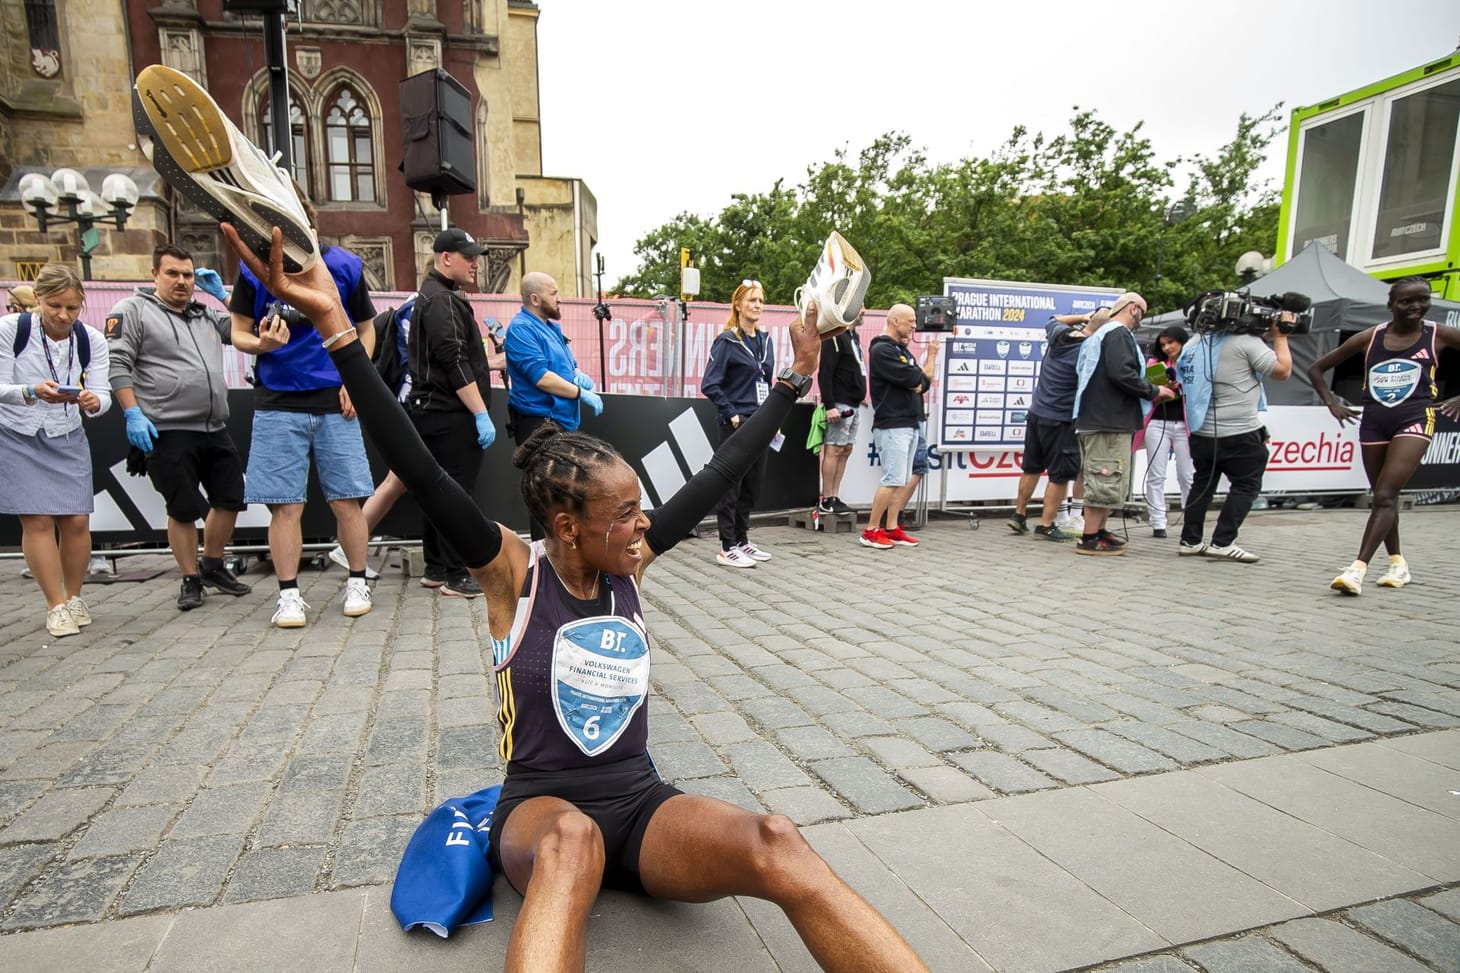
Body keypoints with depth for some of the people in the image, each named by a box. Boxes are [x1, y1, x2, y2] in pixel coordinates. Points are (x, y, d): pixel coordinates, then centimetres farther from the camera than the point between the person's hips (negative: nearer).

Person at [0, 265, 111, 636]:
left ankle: (74, 597, 19)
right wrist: (32, 391, -33)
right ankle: (57, 606, 4)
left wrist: (94, 401, -33)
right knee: (37, 520, -6)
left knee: (77, 520, -1)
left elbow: (102, 393, -10)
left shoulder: (92, 340, -7)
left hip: (68, 439, 2)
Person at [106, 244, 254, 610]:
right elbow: (117, 363, -6)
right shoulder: (133, 310, 1)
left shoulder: (206, 315, 18)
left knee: (230, 499, 10)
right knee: (183, 509, 0)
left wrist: (222, 294, 10)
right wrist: (133, 414, -14)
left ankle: (213, 566, 29)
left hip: (215, 430, 6)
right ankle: (190, 580, 15)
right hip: (168, 433, -6)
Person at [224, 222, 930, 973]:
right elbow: (422, 475, -20)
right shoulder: (513, 572, -9)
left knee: (778, 846, -28)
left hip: (638, 804, 3)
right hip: (541, 808, -3)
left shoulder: (629, 564, 1)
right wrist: (334, 326, -27)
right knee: (572, 841, -42)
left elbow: (719, 475, 2)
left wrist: (793, 380, 5)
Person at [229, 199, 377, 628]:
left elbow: (366, 330, 10)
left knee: (346, 500, 1)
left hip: (334, 401, 0)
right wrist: (262, 343, -16)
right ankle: (289, 595, 14)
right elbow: (239, 334, 7)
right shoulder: (254, 267, 1)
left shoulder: (344, 266, 2)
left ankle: (357, 584, 18)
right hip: (278, 403, 0)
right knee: (285, 505, 1)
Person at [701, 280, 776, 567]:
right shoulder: (726, 341, -8)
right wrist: (731, 415, -15)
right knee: (731, 485, -1)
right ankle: (727, 548, 7)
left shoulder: (765, 340, 12)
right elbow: (710, 385, -13)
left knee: (752, 484, 12)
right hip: (736, 424, -7)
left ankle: (742, 540, 24)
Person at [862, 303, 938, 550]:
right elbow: (914, 380, -16)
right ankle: (871, 531, -3)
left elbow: (923, 382, 15)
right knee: (893, 480, -10)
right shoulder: (881, 350, -10)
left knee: (903, 481, 9)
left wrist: (920, 378, -10)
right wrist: (931, 355, 2)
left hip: (910, 423, 9)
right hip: (892, 425, -9)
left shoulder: (903, 350, 19)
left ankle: (891, 529, 14)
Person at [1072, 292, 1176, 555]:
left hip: (1094, 418, 10)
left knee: (1102, 481, 16)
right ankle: (1089, 539, -5)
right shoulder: (1120, 334, -8)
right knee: (1107, 481, -7)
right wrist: (1153, 392, -9)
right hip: (1109, 421, -10)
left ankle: (1098, 531, 22)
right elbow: (1122, 373, -23)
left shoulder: (1099, 334, 22)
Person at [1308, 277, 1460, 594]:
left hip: (1414, 420, -3)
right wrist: (1333, 404, 1)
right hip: (1373, 422, 3)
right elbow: (1316, 368, 10)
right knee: (1382, 497, 12)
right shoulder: (1370, 338, 4)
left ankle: (1358, 569, -20)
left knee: (1385, 496, -15)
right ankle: (1398, 564, 28)